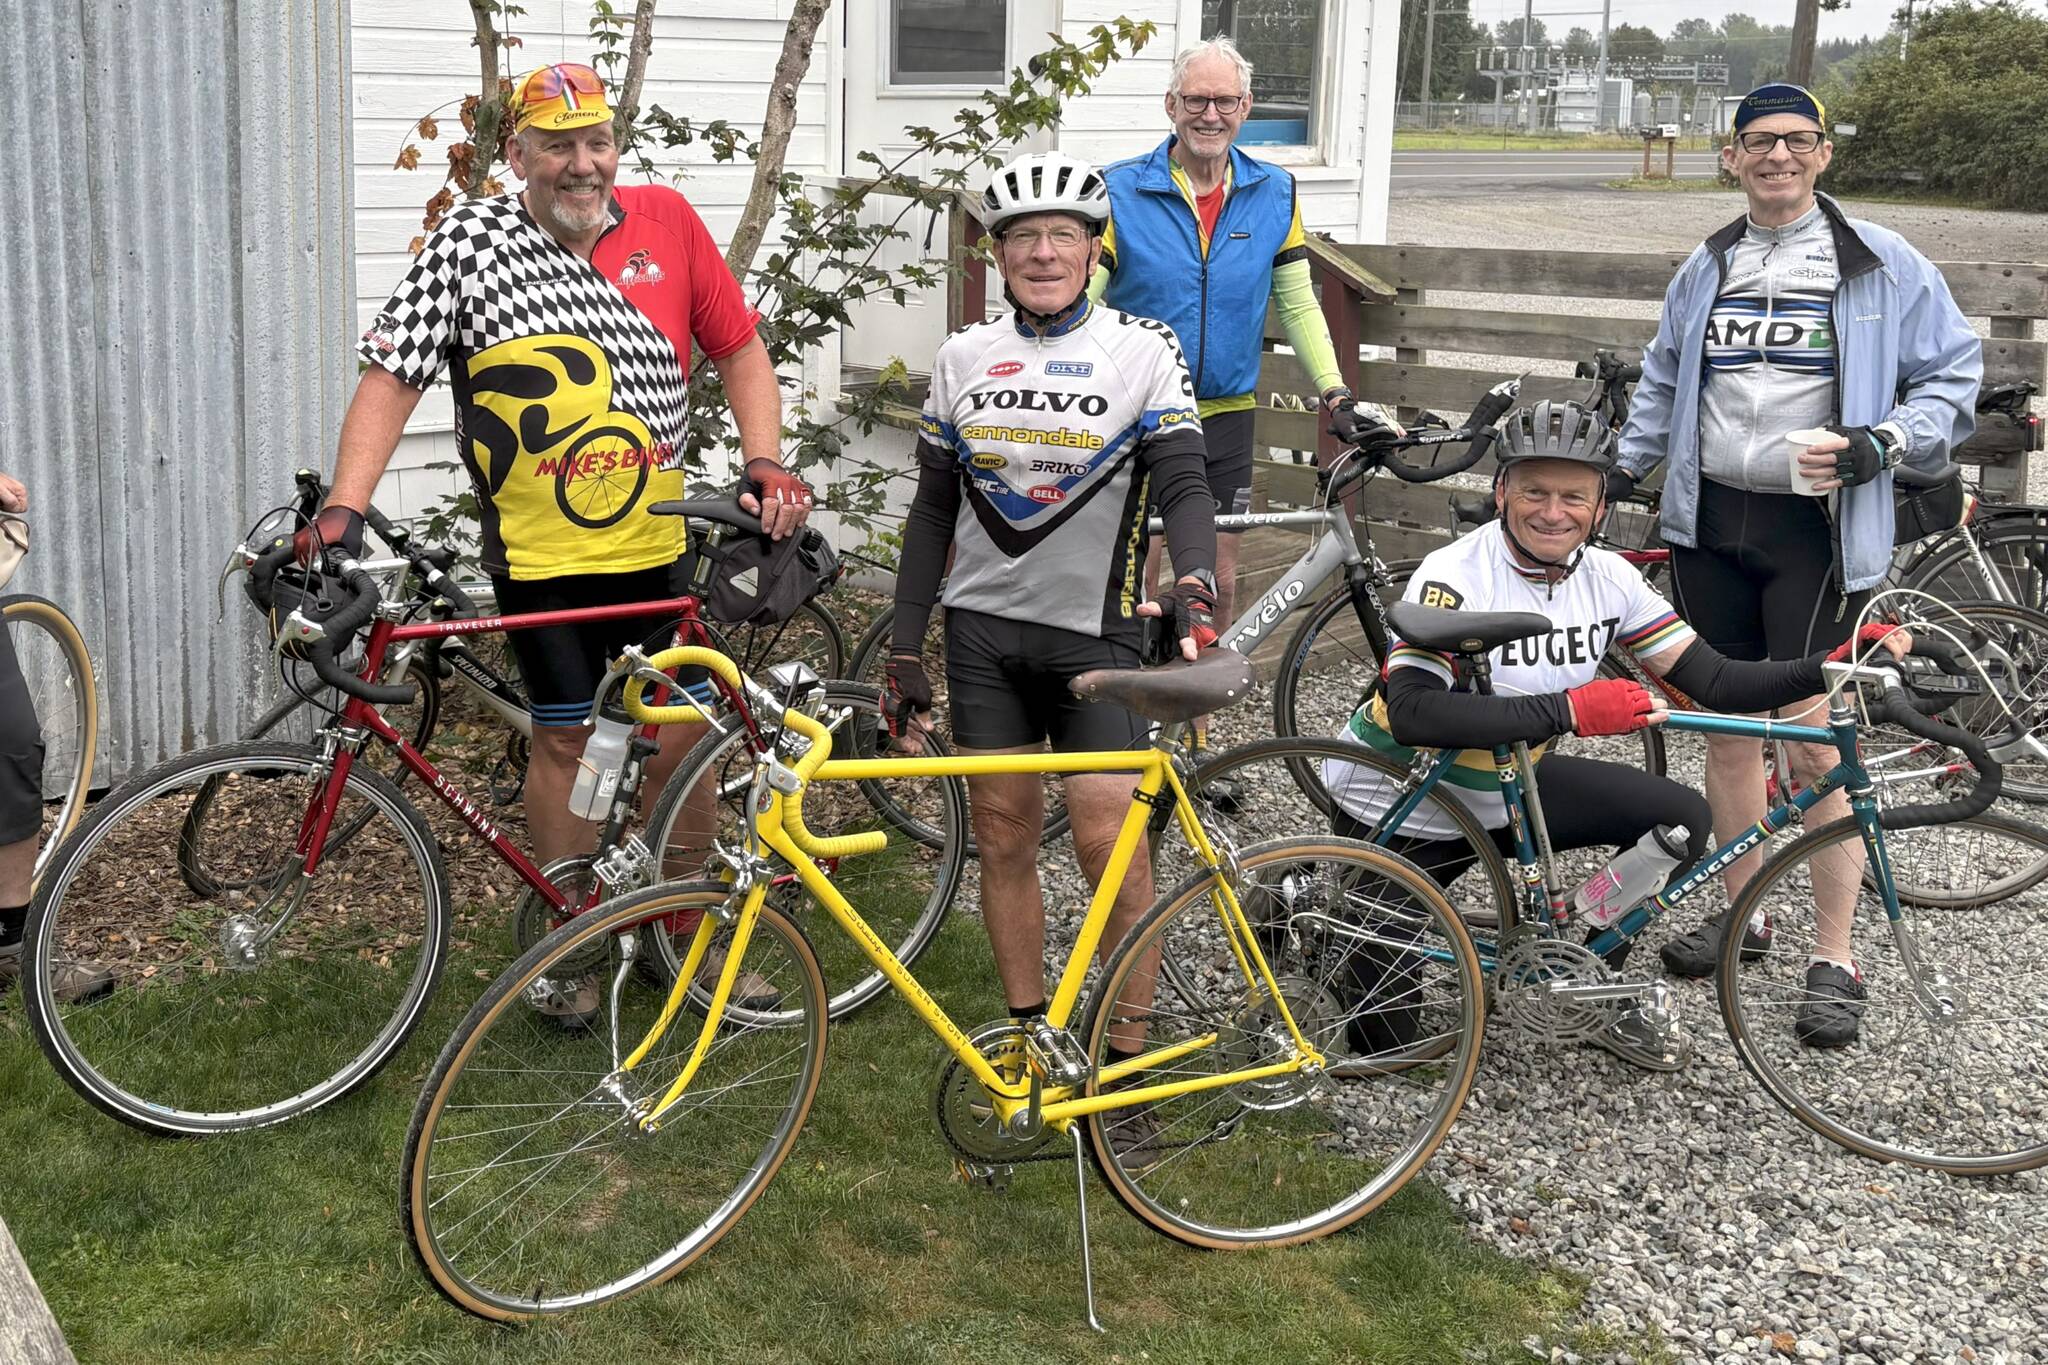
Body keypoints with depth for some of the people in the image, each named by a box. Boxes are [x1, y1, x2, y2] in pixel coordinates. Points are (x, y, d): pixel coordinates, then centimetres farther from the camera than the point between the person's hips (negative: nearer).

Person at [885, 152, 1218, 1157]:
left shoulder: (1143, 350, -2)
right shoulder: (963, 358, 7)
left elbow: (1184, 485, -10)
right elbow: (933, 509, 11)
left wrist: (1195, 587, -30)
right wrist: (904, 649, 8)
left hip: (1095, 631, -3)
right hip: (983, 629, 3)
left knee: (1107, 837, -10)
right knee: (1003, 834, 6)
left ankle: (1124, 1064, 3)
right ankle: (1028, 1038, 19)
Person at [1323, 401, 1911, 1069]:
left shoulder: (1608, 578, -9)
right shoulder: (1454, 576, -27)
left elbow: (1715, 682, -10)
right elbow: (1412, 713, -41)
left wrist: (1833, 663, -26)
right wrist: (1568, 708, -46)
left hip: (1503, 790, 6)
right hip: (1396, 813, -5)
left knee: (1682, 818, -8)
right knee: (1384, 1035, -3)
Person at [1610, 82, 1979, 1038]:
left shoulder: (1884, 267, -1)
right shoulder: (1703, 271, 12)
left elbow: (1952, 381, 2)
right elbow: (1662, 386, 25)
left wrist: (1880, 446, -13)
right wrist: (1618, 474, 19)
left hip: (1815, 531, -4)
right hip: (1709, 524, 5)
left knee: (1815, 743, -8)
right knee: (1728, 727, 11)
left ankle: (1835, 958, 3)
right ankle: (1742, 910, 26)